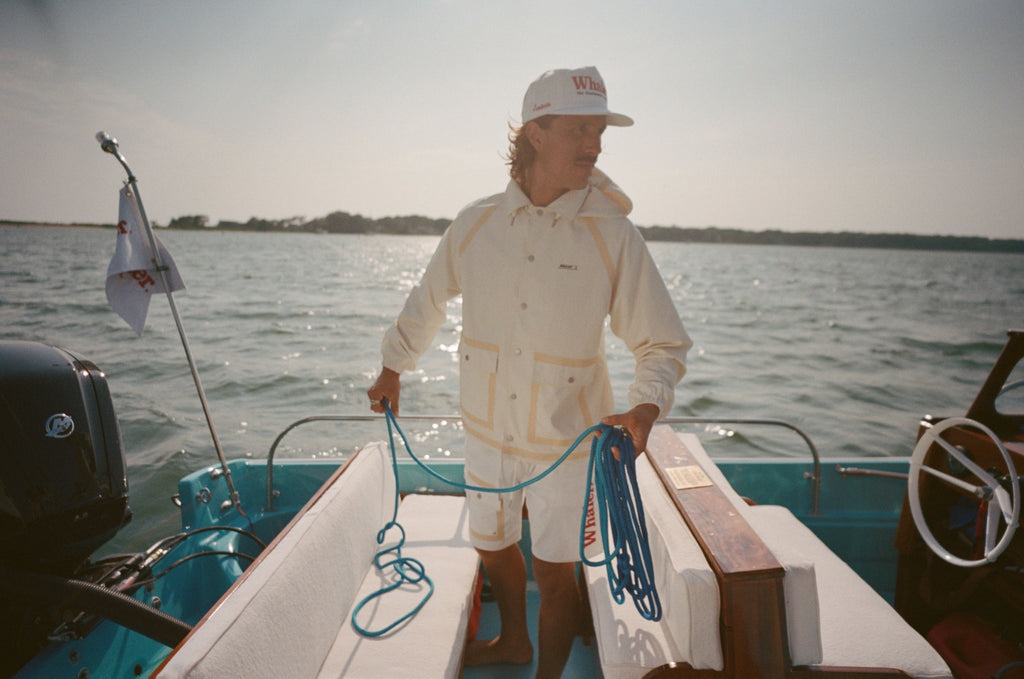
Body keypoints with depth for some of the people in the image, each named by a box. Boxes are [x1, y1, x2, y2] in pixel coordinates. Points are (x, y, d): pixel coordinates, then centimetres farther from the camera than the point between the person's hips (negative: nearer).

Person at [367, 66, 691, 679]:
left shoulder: (614, 235, -13)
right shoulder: (476, 224, -6)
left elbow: (665, 344, -8)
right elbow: (428, 300, 12)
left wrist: (646, 407, -27)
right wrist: (393, 369, 21)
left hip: (567, 437, -3)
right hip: (488, 428, 4)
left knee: (555, 570, 7)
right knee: (493, 546, 22)